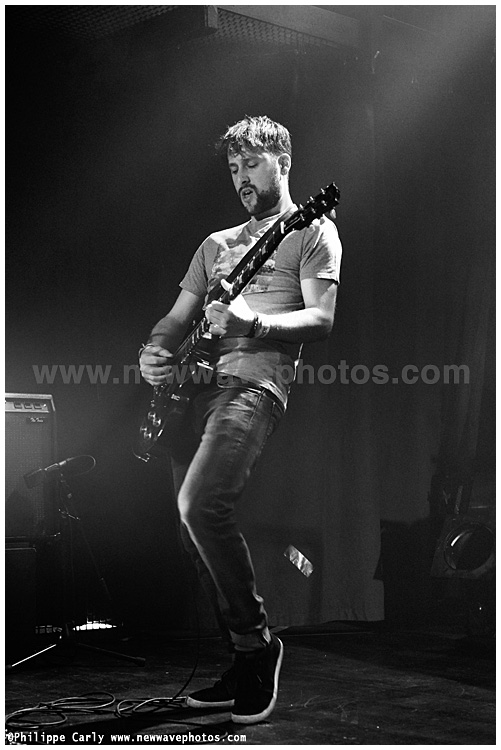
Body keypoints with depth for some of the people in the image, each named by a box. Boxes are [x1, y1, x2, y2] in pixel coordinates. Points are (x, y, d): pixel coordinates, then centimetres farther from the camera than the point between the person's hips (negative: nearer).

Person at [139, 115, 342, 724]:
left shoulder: (312, 231, 9)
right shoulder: (216, 244, 28)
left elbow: (321, 319, -4)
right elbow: (177, 318, 24)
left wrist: (254, 322, -21)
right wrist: (154, 351, 1)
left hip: (254, 381, -7)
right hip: (197, 386, 7)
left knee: (199, 507, -27)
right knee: (193, 524, 0)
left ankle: (256, 643, -12)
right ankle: (245, 661, 10)